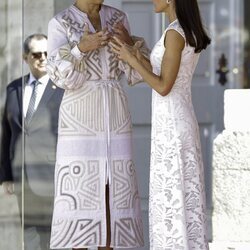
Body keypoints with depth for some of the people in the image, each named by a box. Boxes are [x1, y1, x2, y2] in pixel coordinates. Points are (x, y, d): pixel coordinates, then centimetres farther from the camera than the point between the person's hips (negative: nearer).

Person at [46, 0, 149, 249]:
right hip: (81, 115, -4)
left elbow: (134, 72, 4)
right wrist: (82, 47, -30)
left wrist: (129, 43, -16)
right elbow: (61, 77, -14)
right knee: (80, 190, -4)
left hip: (113, 114, 4)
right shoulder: (59, 23, -5)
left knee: (113, 190, 4)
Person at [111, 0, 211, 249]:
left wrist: (131, 60, -10)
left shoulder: (175, 33, -18)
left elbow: (164, 87, -18)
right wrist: (137, 57, 13)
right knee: (185, 198, 12)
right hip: (183, 124, 9)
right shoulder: (191, 32, 11)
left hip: (170, 127, -9)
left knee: (169, 200, -3)